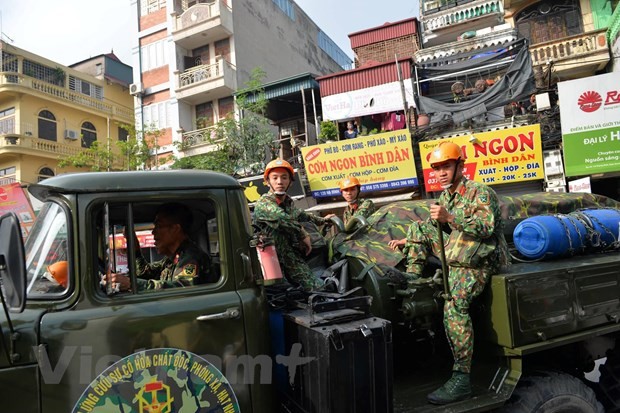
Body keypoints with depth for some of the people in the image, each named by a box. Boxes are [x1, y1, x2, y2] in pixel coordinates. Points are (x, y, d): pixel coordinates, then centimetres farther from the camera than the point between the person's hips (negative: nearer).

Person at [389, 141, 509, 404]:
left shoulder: (480, 192, -11)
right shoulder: (445, 196, 14)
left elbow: (487, 227, -26)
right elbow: (439, 227, 27)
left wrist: (450, 217, -35)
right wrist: (407, 241, 20)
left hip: (475, 261, -8)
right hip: (453, 253, 8)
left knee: (454, 304, -30)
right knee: (419, 227, 7)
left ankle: (461, 380, -25)